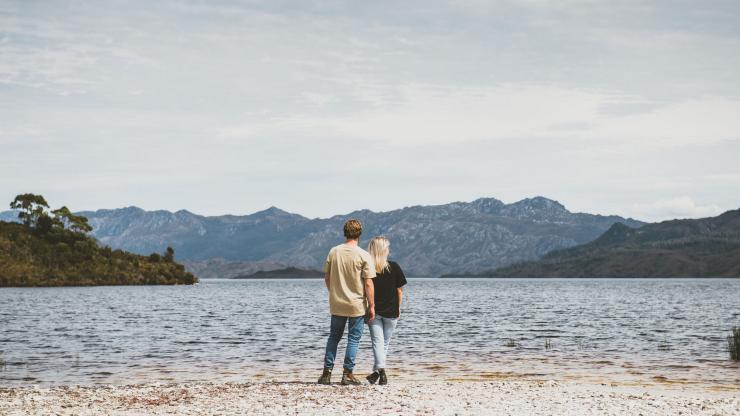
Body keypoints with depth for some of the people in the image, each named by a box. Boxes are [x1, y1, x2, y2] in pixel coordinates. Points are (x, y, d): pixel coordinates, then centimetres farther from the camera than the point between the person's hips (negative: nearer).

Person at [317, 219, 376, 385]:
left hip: (336, 304, 3)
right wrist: (371, 306, -7)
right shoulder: (363, 256, -12)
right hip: (357, 305, -3)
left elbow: (326, 277, 7)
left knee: (333, 337, 15)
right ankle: (348, 374, 6)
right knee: (353, 339, 6)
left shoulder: (333, 252, -1)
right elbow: (368, 283, -13)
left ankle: (327, 372, 12)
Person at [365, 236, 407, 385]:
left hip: (373, 311, 0)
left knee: (377, 341, 0)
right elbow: (399, 290, -2)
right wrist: (398, 308, 10)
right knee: (385, 342, 14)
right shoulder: (394, 267, -6)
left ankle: (381, 370, -18)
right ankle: (377, 371, 18)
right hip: (391, 311, 0)